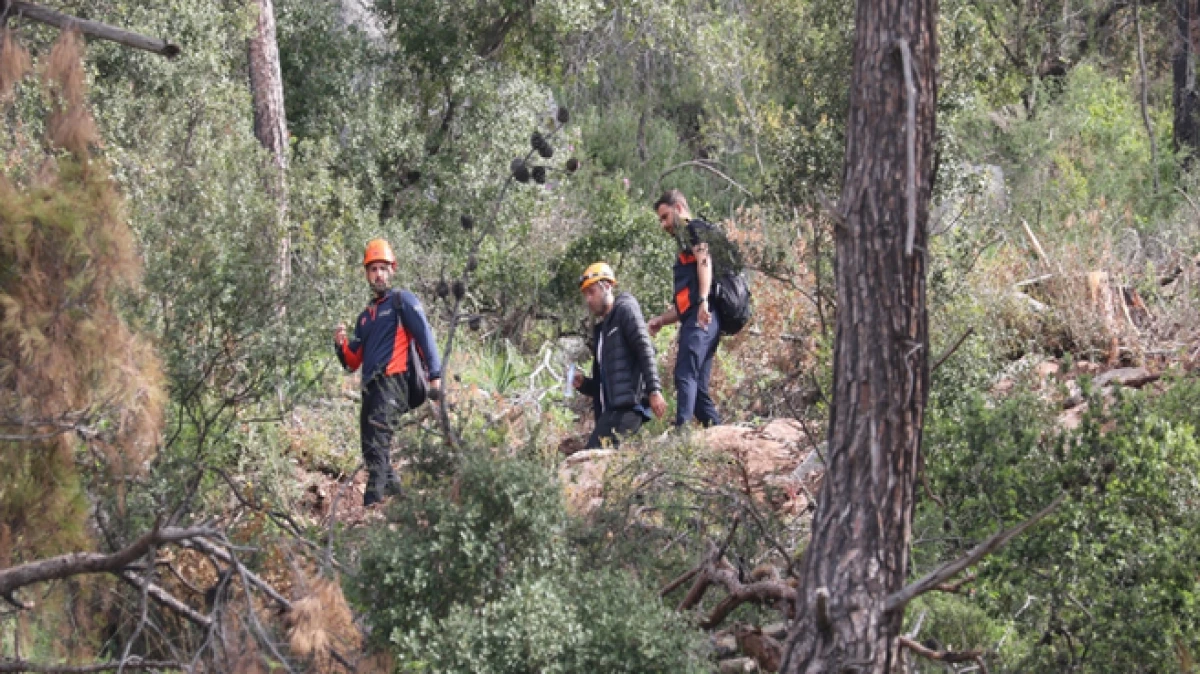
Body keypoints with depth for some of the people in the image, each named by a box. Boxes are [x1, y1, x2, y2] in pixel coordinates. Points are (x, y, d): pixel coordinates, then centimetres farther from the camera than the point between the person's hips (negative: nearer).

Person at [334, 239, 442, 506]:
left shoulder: (402, 301, 5)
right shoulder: (365, 316, 26)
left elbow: (425, 335, -6)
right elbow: (353, 362, 25)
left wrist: (435, 374, -17)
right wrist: (341, 344, 3)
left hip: (392, 382, -8)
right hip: (371, 389, 8)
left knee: (377, 444, -21)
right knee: (372, 452, 6)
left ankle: (373, 500, -28)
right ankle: (395, 493, 15)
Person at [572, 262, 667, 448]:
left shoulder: (625, 309, 4)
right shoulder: (600, 330, 28)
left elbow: (645, 349, -10)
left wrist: (654, 391, -21)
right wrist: (584, 384, 11)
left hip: (627, 407, -8)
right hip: (610, 410, 8)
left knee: (593, 456, -25)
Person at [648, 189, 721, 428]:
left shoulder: (694, 228, 7)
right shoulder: (686, 246, 34)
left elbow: (704, 260, -14)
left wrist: (703, 300, -27)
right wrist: (661, 320, 20)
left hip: (701, 317, -10)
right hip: (696, 320, 10)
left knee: (685, 375, -22)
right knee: (699, 389, 5)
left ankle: (682, 431, -35)